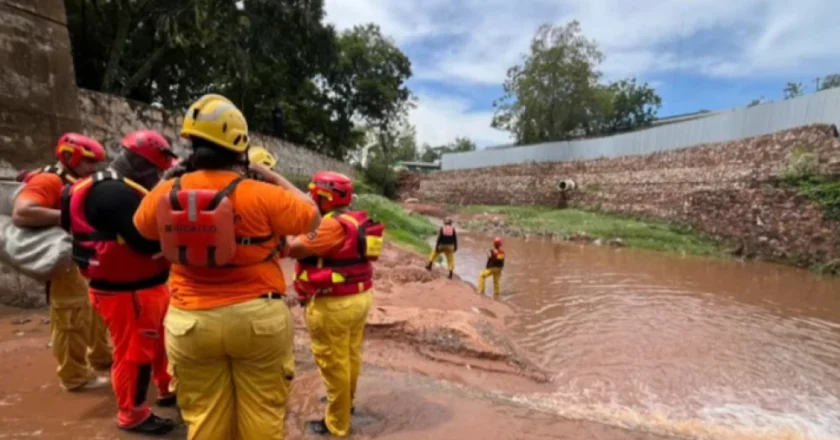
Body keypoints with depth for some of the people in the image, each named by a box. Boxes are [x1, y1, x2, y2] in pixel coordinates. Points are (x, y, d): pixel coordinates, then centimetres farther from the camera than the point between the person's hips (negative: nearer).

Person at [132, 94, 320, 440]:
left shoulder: (166, 194, -4)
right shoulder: (260, 195, -17)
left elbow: (142, 225, 18)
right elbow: (312, 217, -3)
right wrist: (275, 178, 4)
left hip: (190, 322, 4)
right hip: (257, 318, -3)